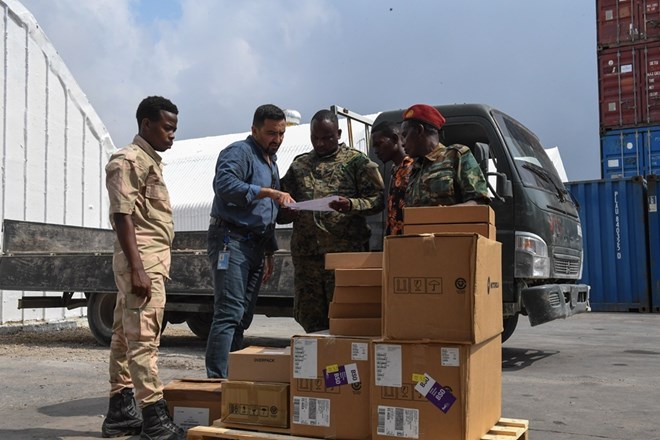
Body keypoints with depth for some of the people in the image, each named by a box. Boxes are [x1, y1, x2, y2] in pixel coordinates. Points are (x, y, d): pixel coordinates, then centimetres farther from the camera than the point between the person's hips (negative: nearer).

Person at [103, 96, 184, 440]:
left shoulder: (151, 161, 20)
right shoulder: (129, 160, -8)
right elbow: (122, 217, -16)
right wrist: (136, 269, -23)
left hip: (153, 260, 10)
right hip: (142, 260, -10)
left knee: (125, 336, 12)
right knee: (143, 338, -10)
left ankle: (120, 412, 18)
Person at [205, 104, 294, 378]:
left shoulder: (271, 162, 24)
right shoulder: (239, 153, -4)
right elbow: (224, 184, -24)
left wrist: (269, 253, 25)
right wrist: (267, 192, -26)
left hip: (255, 245, 9)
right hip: (231, 240, -9)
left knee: (244, 317, 8)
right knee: (229, 314, -14)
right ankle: (217, 378, -14)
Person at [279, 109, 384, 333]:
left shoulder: (356, 161, 5)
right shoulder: (299, 165, 17)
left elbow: (377, 199, -1)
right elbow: (282, 205, 20)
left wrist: (352, 205, -20)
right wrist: (286, 212, -4)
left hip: (345, 254, -4)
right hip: (306, 255, 4)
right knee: (310, 321, 8)